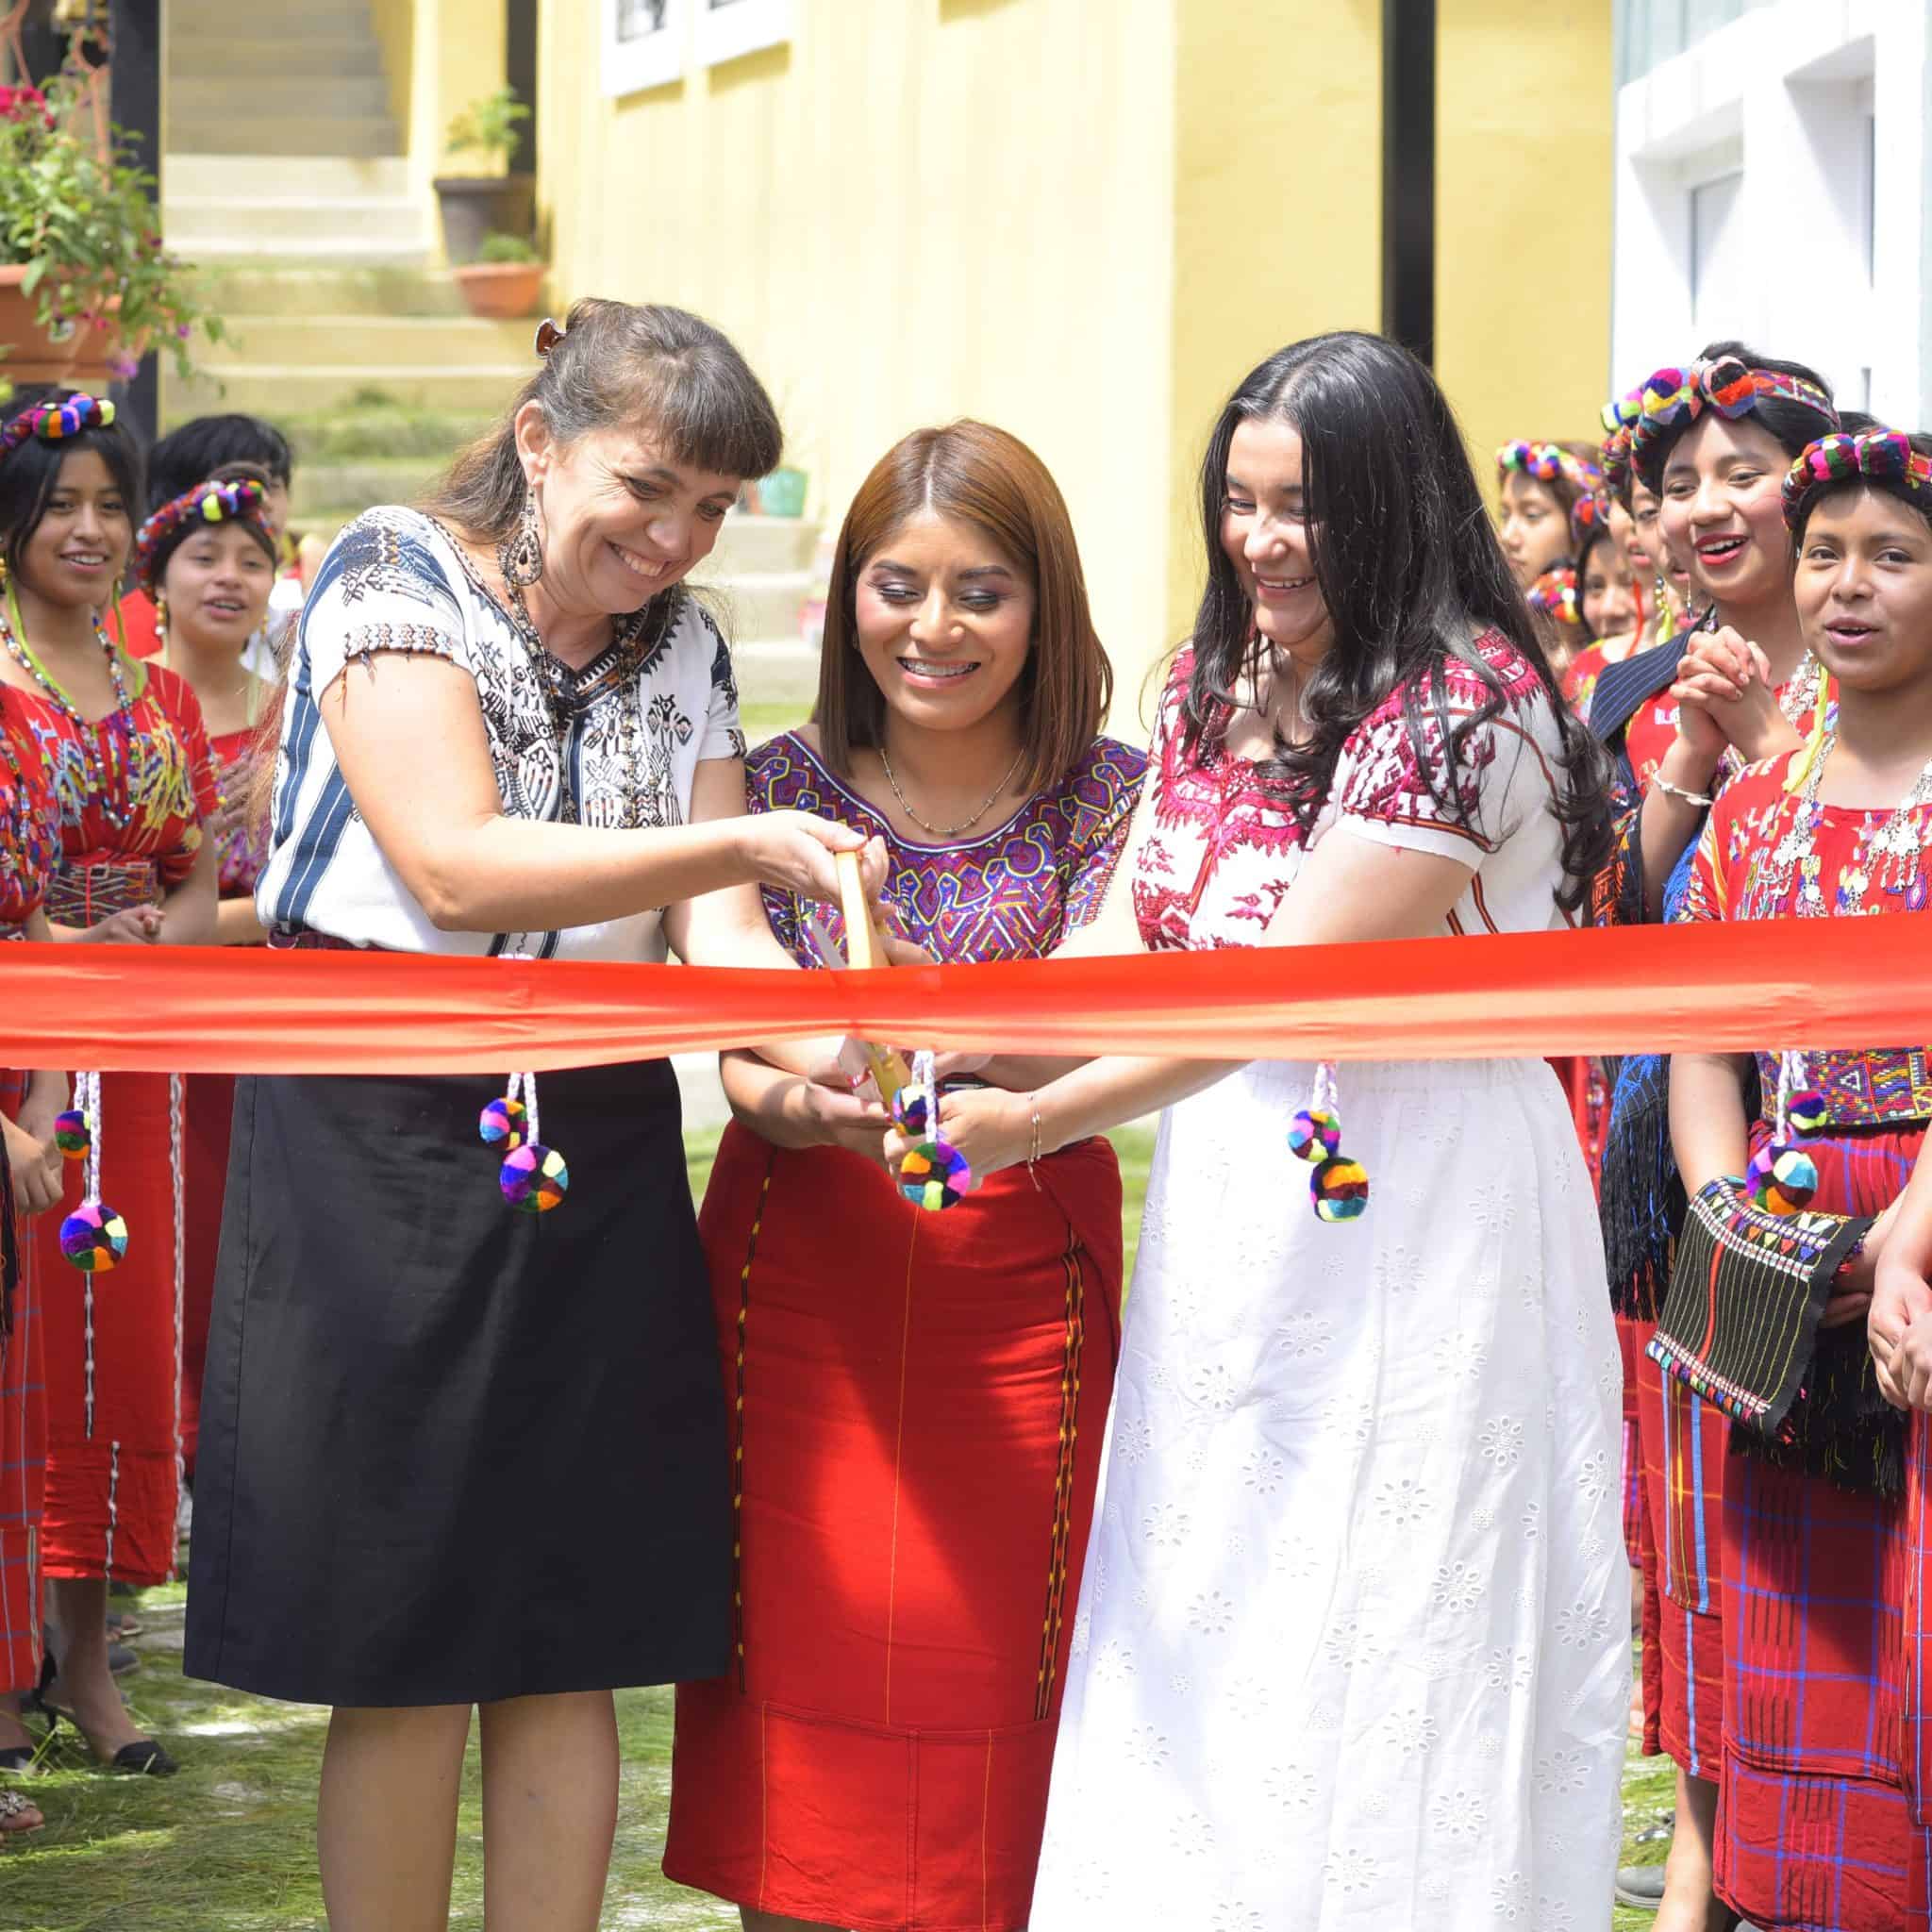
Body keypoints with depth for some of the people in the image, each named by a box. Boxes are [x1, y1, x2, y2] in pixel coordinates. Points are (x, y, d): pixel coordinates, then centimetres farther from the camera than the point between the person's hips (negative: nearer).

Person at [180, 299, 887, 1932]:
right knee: (406, 1667, -1)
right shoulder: (398, 578, -6)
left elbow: (711, 925, 1)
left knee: (574, 1656, 5)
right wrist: (741, 844, -28)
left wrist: (802, 1034, -22)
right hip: (386, 1143, -5)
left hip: (598, 1153, 5)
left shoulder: (683, 648, 11)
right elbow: (457, 872, -19)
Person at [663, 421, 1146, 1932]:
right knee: (800, 1674, 0)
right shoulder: (787, 785, 4)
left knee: (986, 1700, -1)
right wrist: (806, 1102, -25)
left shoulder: (1110, 799, 1)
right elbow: (740, 1053, -1)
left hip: (1019, 1295, -1)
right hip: (798, 1283, 1)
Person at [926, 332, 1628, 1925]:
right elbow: (1136, 934, 8)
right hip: (1230, 1206, 8)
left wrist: (1036, 1121, -20)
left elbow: (1288, 983, -20)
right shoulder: (1217, 682, 11)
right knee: (1196, 1636, 9)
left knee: (1375, 1671, -2)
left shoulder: (1463, 703, -15)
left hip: (1416, 1212, -8)